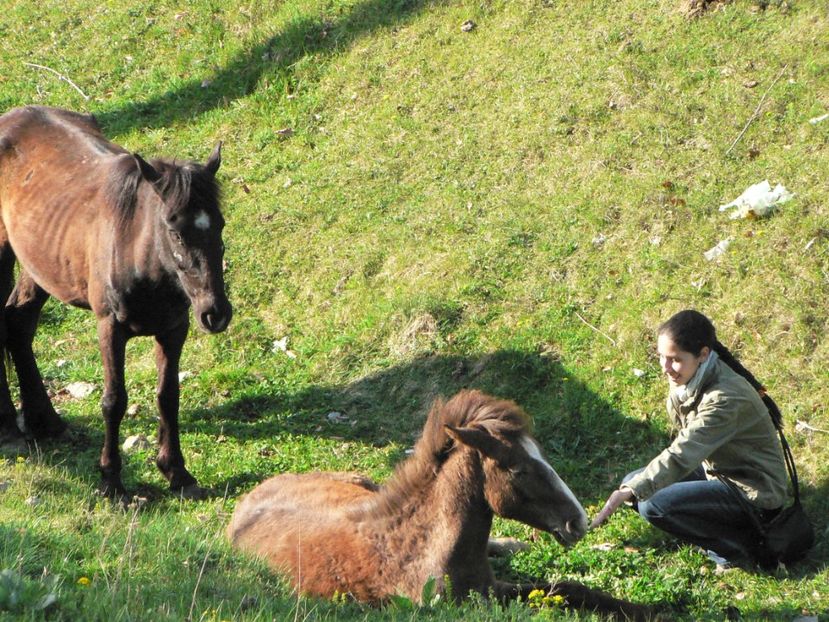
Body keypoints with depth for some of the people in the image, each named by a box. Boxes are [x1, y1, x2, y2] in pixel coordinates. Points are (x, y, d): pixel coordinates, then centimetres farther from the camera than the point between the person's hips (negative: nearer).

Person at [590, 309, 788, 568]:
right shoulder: (687, 381, -5)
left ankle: (738, 545, -6)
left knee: (653, 505, -22)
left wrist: (626, 494, -42)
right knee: (634, 481, 3)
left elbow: (681, 456, -36)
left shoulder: (725, 398, -31)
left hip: (755, 495, -10)